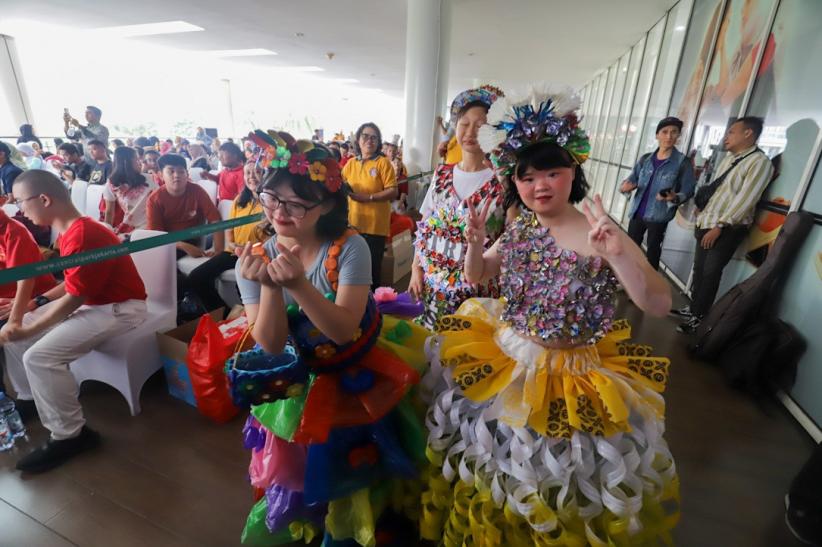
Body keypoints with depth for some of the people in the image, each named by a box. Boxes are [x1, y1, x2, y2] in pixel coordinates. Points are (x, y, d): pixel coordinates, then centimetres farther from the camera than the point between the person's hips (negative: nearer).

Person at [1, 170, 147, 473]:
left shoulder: (82, 235, -25)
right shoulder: (72, 230, 6)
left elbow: (74, 297, -22)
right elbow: (73, 282, 16)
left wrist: (28, 330, -11)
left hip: (119, 308, -11)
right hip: (90, 300, 11)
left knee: (40, 356, -20)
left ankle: (69, 435, -4)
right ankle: (30, 400, 31)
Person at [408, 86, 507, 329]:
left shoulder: (501, 181, -9)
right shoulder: (442, 174, 4)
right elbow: (424, 227, 8)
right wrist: (416, 268, 5)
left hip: (474, 286, -4)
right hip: (430, 280, 4)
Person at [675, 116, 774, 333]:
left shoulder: (760, 162, -12)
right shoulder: (728, 158, 13)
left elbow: (745, 200, -18)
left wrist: (719, 227, -20)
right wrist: (702, 217, 12)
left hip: (728, 229, -7)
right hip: (706, 223, 7)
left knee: (710, 273, -1)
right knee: (699, 269, 12)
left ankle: (697, 317, 11)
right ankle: (693, 308, 26)